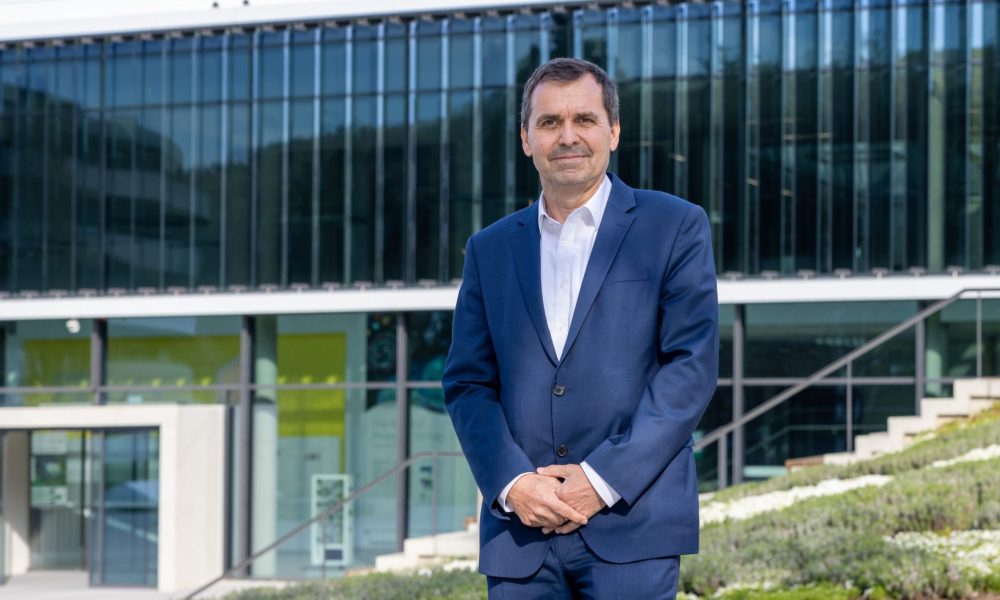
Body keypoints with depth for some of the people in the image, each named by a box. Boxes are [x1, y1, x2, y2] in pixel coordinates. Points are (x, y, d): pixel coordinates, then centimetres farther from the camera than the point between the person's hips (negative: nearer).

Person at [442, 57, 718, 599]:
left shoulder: (674, 228, 4)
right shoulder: (490, 249, 15)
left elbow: (691, 365, -3)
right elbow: (466, 383, 11)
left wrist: (604, 480, -11)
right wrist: (511, 483, -7)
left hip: (631, 521, -3)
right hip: (519, 531, 3)